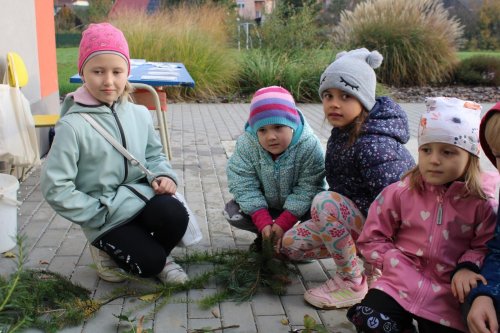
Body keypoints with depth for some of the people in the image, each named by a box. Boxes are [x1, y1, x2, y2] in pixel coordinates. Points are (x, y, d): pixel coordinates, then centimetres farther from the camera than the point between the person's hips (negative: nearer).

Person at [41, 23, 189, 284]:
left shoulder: (139, 115, -3)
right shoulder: (72, 126, -17)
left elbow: (154, 155, 11)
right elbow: (55, 187, -15)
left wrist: (162, 175, -11)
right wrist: (99, 213, -14)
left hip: (140, 198, 4)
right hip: (104, 216, -3)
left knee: (173, 213, -27)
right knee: (149, 263, -15)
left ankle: (159, 255, 8)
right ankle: (106, 250, 18)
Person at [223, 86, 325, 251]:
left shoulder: (309, 146, -28)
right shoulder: (246, 145, -23)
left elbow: (307, 189, -26)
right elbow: (244, 186, -22)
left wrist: (283, 223, -32)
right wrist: (263, 223, -30)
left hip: (298, 205, -2)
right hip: (265, 204, 2)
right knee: (232, 212, -17)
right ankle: (265, 233, 5)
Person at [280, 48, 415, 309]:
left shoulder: (373, 144, -28)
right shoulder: (342, 133, 0)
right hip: (357, 217, 9)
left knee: (325, 202, -32)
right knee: (291, 244, 4)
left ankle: (353, 283, -14)